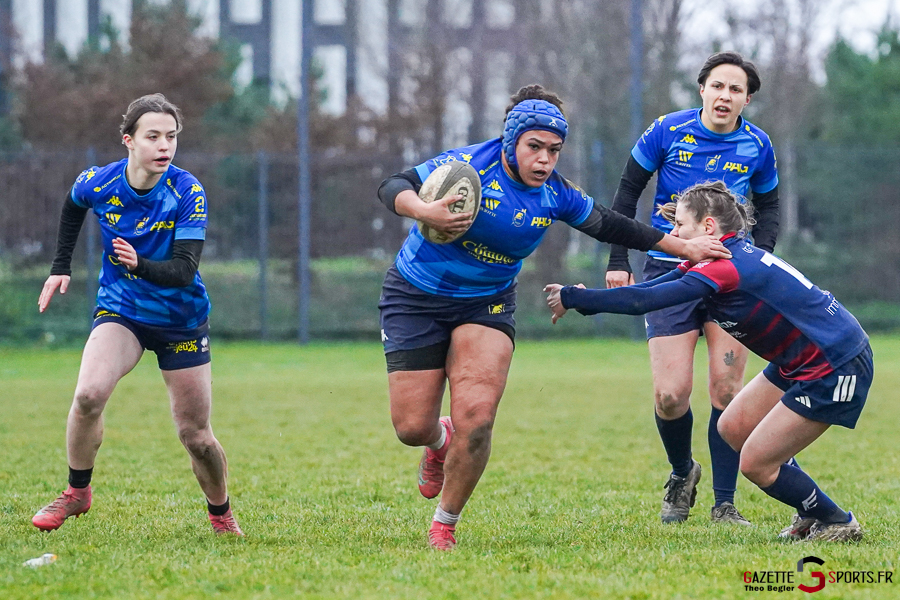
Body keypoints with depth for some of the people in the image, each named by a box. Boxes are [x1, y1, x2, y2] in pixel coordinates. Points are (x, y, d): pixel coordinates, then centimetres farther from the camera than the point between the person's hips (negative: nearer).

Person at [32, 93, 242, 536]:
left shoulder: (187, 193, -20)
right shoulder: (98, 184, -13)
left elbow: (184, 270, -26)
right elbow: (73, 206, 14)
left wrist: (141, 265, -45)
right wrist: (60, 267, 14)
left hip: (181, 320, -1)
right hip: (120, 311, 1)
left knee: (196, 436, 2)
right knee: (88, 395, -26)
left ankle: (221, 515, 29)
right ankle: (77, 493, -4)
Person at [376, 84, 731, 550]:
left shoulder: (556, 194, -7)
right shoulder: (470, 165, -21)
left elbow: (611, 227, 9)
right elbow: (391, 187, -24)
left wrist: (683, 247, 10)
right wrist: (424, 212, -46)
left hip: (487, 303, 3)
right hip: (417, 297, -3)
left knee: (476, 417, -19)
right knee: (412, 427, -5)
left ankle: (445, 524, 3)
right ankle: (440, 442, 37)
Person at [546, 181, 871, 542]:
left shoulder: (725, 268, -23)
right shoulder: (731, 256, 7)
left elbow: (642, 301, -27)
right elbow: (650, 289, 8)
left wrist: (571, 298, -19)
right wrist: (583, 299, -2)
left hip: (836, 369, -10)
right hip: (800, 363, 10)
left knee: (756, 463, -5)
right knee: (733, 429, 13)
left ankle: (839, 524, 12)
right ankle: (813, 514, 24)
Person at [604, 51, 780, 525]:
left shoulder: (757, 146, 2)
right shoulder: (667, 132, -5)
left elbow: (768, 205, 17)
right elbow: (628, 191, 5)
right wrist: (619, 260, 1)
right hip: (669, 269, -1)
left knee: (727, 387, -9)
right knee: (670, 396, -9)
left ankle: (724, 505, -1)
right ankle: (682, 474, 22)